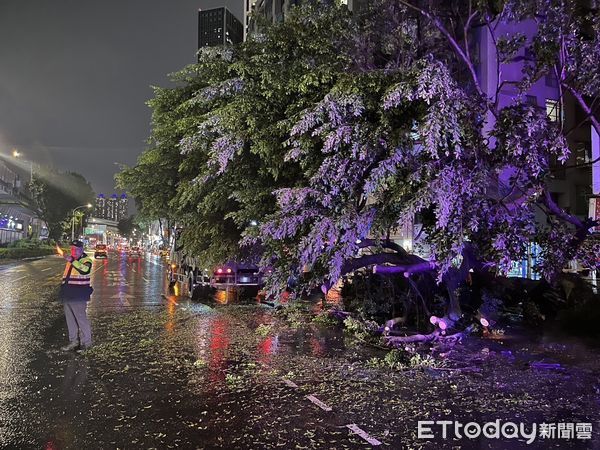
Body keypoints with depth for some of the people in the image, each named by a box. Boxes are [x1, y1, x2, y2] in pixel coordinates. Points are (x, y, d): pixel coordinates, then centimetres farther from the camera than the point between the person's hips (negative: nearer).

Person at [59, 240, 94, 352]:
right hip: (67, 296, 8)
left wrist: (72, 261, -36)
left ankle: (86, 342, 7)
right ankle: (73, 341, 24)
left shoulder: (86, 260, -8)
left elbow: (84, 270, -32)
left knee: (81, 319, -4)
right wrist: (63, 288, 24)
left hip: (78, 296, -8)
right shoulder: (71, 261, 17)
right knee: (70, 320, 14)